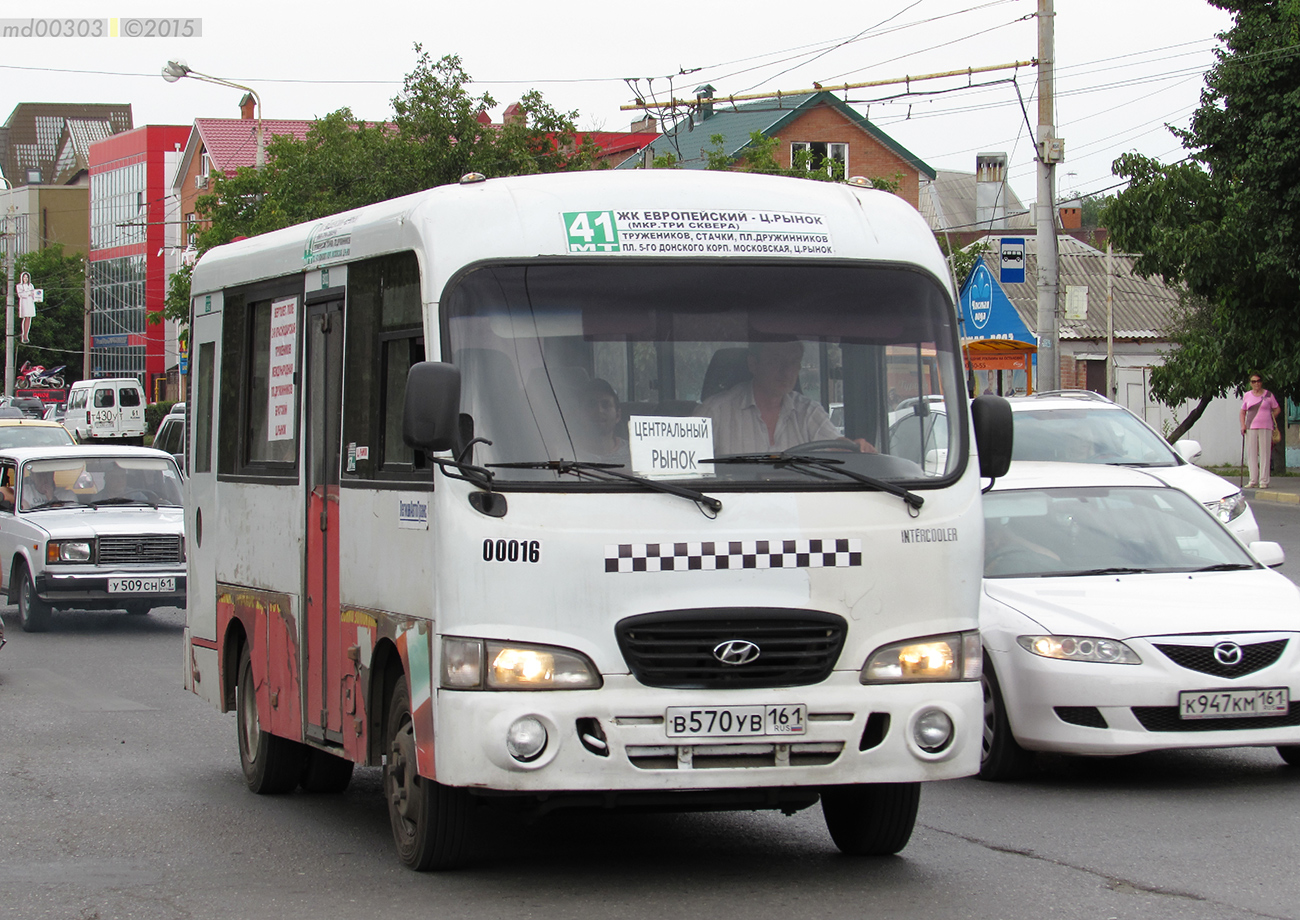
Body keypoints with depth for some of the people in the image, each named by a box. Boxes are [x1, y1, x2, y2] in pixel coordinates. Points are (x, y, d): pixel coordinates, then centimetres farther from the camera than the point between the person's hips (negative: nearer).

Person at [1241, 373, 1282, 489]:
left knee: (1264, 454, -3)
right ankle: (1253, 480, 8)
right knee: (1251, 454, 2)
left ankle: (1264, 481, -1)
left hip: (1265, 428, -2)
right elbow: (1243, 412, 14)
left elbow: (1277, 409, 12)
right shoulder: (1247, 396, 10)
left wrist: (1271, 418, 0)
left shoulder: (1268, 395, 5)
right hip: (1250, 427, 2)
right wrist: (1243, 425, 1)